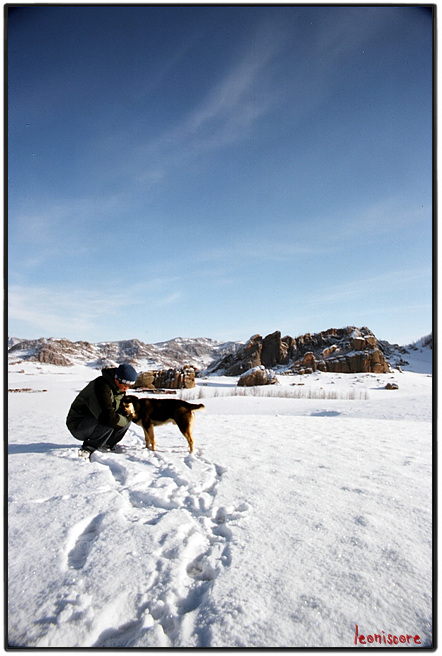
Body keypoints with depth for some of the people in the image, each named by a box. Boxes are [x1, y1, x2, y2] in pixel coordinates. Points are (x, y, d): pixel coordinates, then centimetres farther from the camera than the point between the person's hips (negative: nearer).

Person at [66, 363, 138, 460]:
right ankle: (87, 449, -16)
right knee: (108, 423, -35)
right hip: (78, 424, -9)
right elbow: (109, 418, -38)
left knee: (126, 420, -6)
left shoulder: (119, 388, -1)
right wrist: (126, 419, -21)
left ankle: (106, 446, 8)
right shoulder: (101, 387, -31)